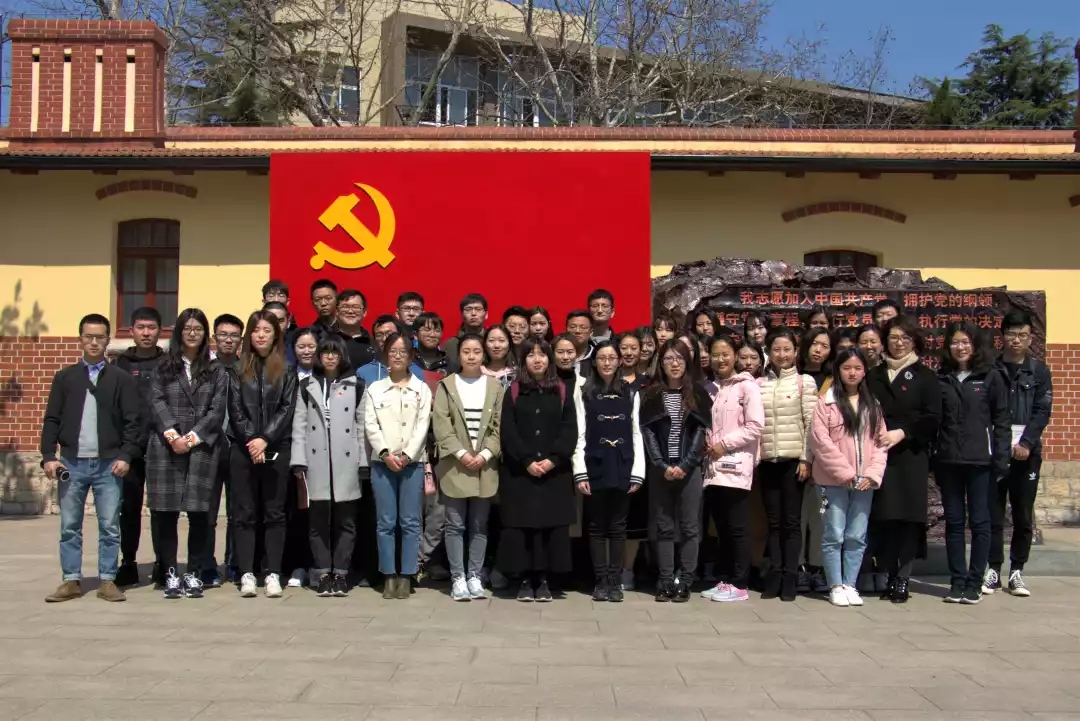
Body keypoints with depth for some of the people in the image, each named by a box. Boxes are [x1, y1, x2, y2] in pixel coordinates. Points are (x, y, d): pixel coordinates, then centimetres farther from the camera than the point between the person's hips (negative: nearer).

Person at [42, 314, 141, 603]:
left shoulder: (122, 379, 4)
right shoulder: (65, 377, 9)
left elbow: (133, 422, 2)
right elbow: (52, 420, 8)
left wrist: (126, 456, -8)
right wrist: (48, 456, -2)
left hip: (109, 464, -1)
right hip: (71, 463, 2)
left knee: (110, 526, 1)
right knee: (69, 527, 6)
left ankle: (108, 580, 9)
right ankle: (71, 580, 14)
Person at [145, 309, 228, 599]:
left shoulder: (216, 371, 12)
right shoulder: (164, 368, 14)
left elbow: (217, 410, 2)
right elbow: (157, 402, 1)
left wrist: (191, 438, -10)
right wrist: (172, 434, -14)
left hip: (202, 448, -1)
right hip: (166, 448, 1)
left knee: (199, 512, -4)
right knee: (165, 512, -1)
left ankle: (194, 574, 5)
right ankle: (170, 574, 8)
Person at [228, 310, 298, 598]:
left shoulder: (286, 371, 6)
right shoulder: (238, 370, 9)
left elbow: (287, 409, -2)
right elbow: (236, 411, 3)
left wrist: (265, 439, -12)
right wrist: (251, 441, -10)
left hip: (276, 450, -1)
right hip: (243, 450, 1)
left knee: (274, 513, 2)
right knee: (245, 513, 2)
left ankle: (273, 574, 4)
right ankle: (247, 574, 5)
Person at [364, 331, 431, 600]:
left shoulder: (422, 389, 7)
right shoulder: (374, 389, 9)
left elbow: (423, 425, -1)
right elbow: (371, 426, 2)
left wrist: (407, 455, -12)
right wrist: (385, 453, -12)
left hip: (413, 462, -1)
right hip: (382, 462, 1)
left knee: (410, 522, 0)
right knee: (386, 522, 2)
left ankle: (406, 576, 6)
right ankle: (389, 576, 8)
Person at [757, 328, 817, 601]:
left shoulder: (805, 382, 1)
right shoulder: (759, 384, 9)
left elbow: (811, 423, -3)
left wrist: (806, 459, -8)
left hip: (793, 459, -3)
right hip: (767, 460, 3)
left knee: (791, 521, 1)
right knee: (773, 521, 7)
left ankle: (790, 577, 6)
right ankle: (775, 575, 12)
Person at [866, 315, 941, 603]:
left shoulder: (924, 376, 6)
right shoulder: (874, 376, 14)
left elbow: (932, 417, -3)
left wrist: (902, 432, -13)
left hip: (912, 455, -2)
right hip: (880, 454, 2)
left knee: (909, 516, -3)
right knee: (884, 517, 0)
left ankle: (902, 579, 4)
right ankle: (889, 577, 10)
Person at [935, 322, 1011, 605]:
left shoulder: (991, 377, 1)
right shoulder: (941, 379, 8)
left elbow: (1001, 419, 0)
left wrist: (1001, 458, -7)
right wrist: (930, 456, 0)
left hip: (981, 460, -3)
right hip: (948, 460, 3)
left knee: (979, 521, 3)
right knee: (953, 522, 7)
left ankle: (975, 581, 10)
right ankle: (957, 581, 15)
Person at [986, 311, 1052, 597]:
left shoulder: (1039, 371, 7)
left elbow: (1042, 412, 0)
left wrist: (1026, 444, -12)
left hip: (1027, 452, 1)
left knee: (1024, 516, 4)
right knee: (993, 514, 1)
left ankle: (1016, 572, 14)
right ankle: (994, 570, 9)